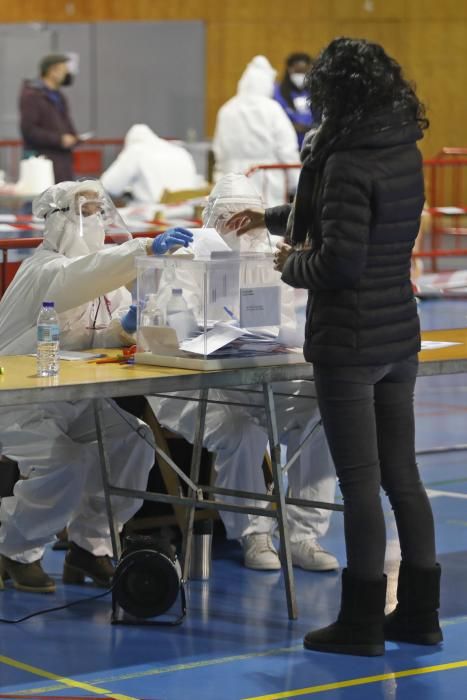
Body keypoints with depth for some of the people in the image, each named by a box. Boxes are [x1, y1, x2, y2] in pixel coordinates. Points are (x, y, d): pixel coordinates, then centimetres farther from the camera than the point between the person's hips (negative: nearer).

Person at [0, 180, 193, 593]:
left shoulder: (105, 273, 11)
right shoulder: (44, 269, -15)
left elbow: (99, 339, 4)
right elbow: (81, 277, -38)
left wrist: (124, 329, -21)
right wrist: (147, 249, -50)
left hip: (75, 400, 8)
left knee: (136, 443, -13)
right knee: (67, 465, -29)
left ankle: (90, 545, 1)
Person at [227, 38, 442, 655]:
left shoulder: (347, 162, -19)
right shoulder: (405, 153, 7)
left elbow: (341, 260, -23)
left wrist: (292, 265, -3)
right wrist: (272, 218, 32)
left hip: (349, 343, -8)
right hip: (400, 337, 8)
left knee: (360, 482, -1)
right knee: (402, 474, 14)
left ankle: (362, 622, 7)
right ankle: (419, 611, 21)